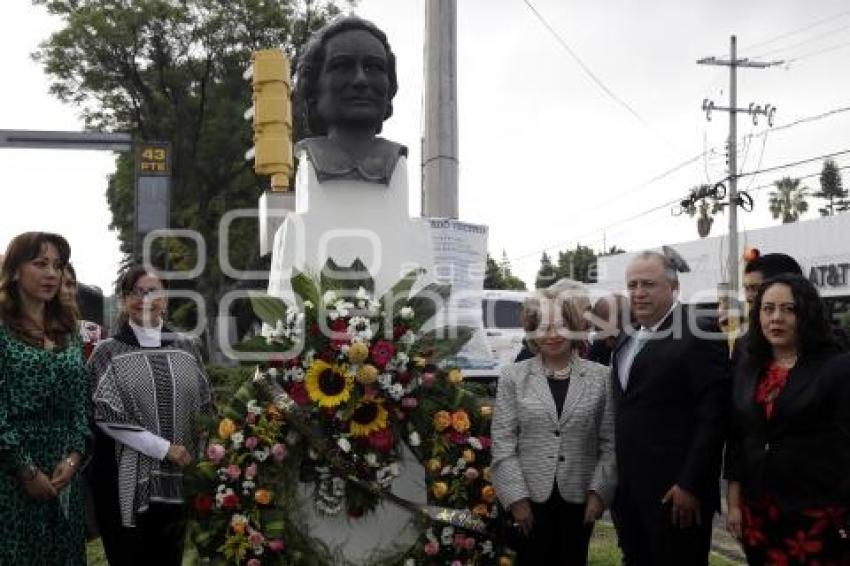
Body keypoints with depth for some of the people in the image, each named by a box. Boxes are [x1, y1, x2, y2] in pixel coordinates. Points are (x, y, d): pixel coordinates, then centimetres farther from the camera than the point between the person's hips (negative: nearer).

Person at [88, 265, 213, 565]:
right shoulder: (108, 352, -1)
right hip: (126, 478, -3)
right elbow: (105, 414, -9)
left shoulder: (186, 348, 8)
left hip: (178, 476, 3)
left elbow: (205, 408, 12)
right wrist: (163, 448, -13)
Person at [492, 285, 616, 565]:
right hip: (531, 497, -1)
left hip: (579, 496, 1)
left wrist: (599, 491, -5)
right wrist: (516, 496, -9)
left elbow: (610, 442, 2)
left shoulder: (600, 377, 1)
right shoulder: (513, 377, -1)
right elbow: (502, 442, -3)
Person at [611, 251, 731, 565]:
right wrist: (617, 479, 12)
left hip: (675, 493, -7)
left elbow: (713, 416, -15)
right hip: (628, 490, 7)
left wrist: (691, 485, -17)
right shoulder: (627, 338, 15)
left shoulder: (700, 334, -10)